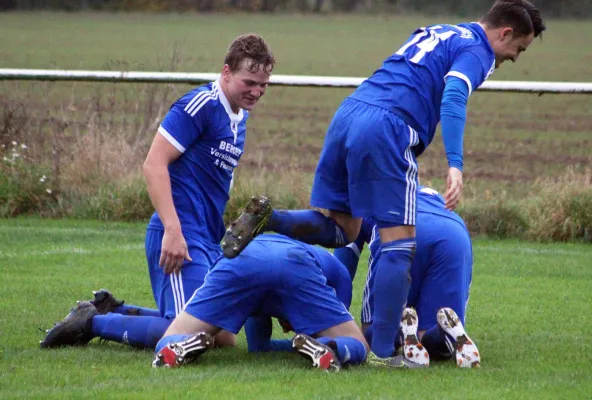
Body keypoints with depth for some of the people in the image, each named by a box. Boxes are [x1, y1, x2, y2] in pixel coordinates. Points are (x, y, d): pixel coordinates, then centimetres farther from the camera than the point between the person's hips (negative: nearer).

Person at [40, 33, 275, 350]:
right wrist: (173, 231, -24)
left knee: (224, 338, 10)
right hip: (180, 238, -10)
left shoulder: (240, 118, 16)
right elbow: (154, 164, -18)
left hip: (209, 243, 10)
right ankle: (92, 322, -2)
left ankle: (114, 312, 19)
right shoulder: (201, 104, -12)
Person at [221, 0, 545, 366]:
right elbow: (453, 98, -16)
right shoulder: (476, 51, 3)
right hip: (388, 128, -8)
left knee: (339, 232, 18)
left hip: (348, 114, 8)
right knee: (401, 245, -3)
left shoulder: (434, 33, 29)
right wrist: (455, 165, -24)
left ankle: (267, 219, -6)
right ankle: (382, 352, -6)